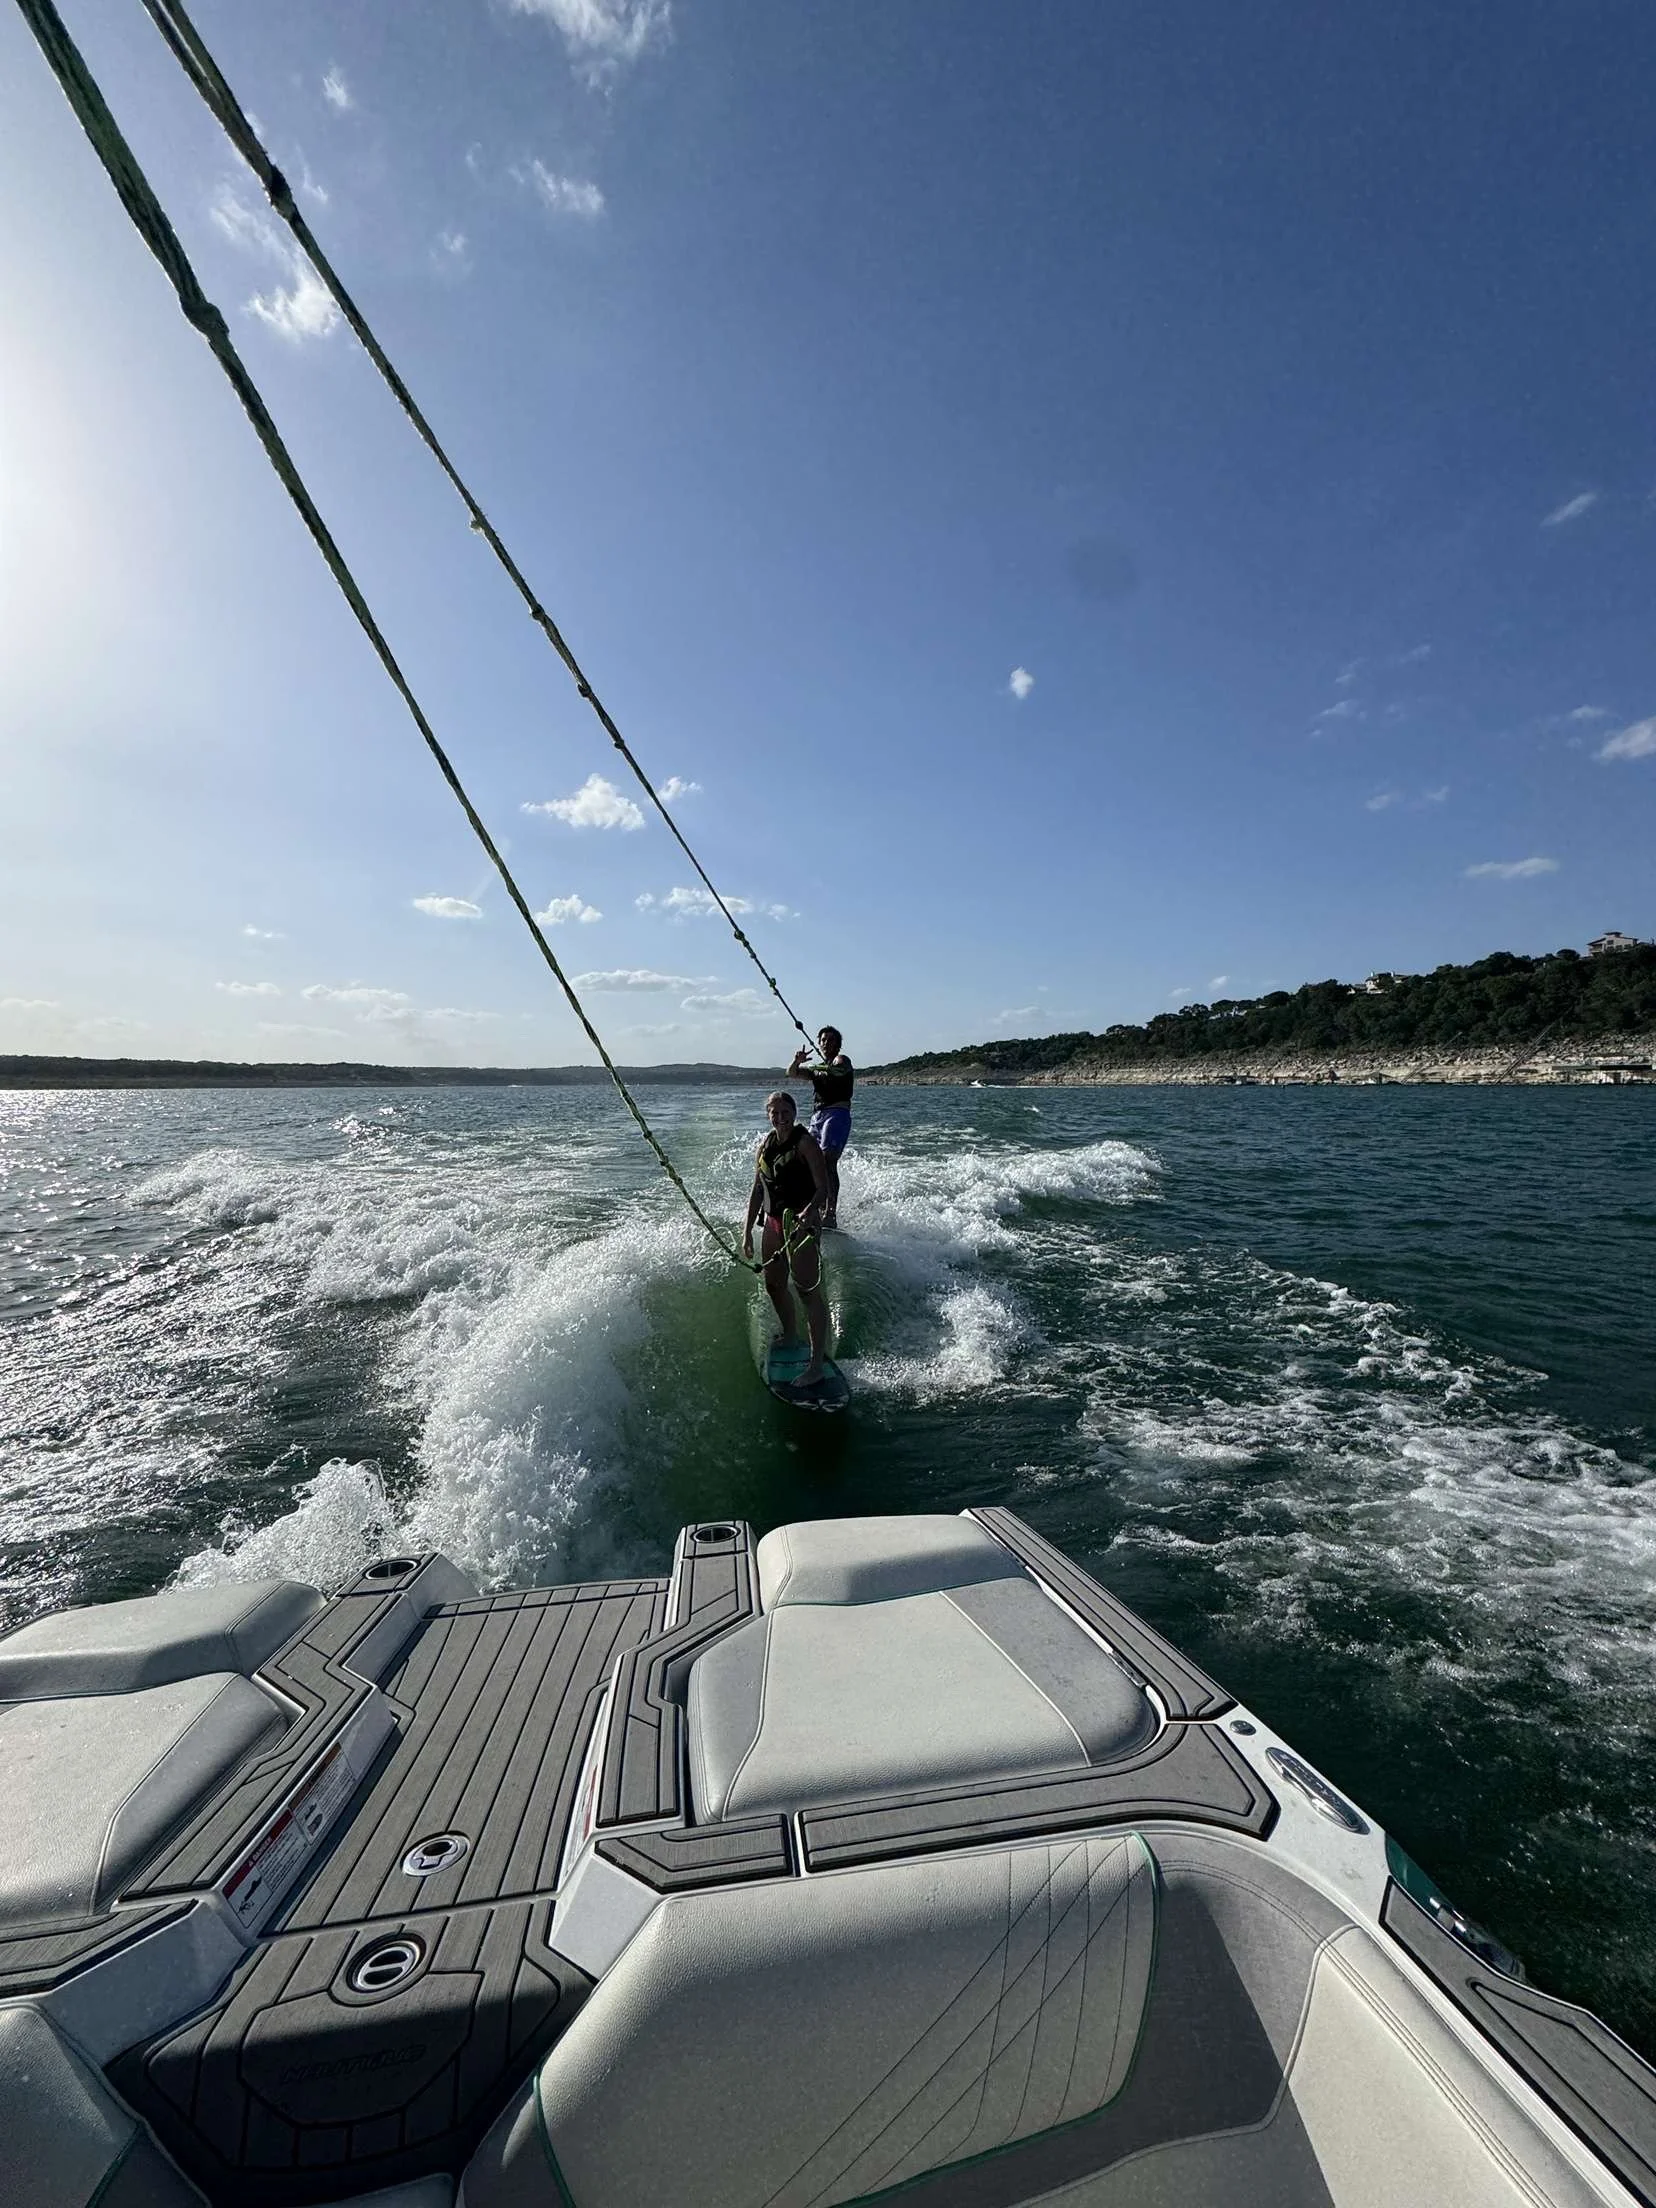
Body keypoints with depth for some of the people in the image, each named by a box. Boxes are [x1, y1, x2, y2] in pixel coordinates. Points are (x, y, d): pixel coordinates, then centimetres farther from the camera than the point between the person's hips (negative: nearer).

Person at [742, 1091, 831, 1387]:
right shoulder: (765, 1145, 10)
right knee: (774, 1286, 18)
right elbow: (758, 1191, 15)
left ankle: (816, 1364, -7)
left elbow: (823, 1188, -15)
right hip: (774, 1221, 8)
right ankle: (791, 1337, 42)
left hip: (800, 1221, -7)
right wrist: (747, 1230, 13)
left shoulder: (804, 1143, -9)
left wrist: (809, 1212, -33)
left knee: (808, 1290, -10)